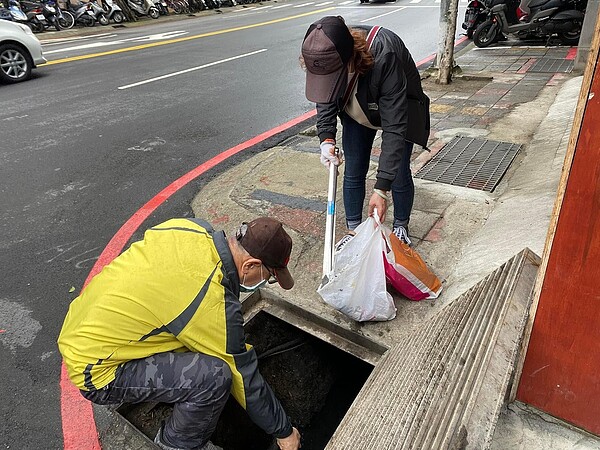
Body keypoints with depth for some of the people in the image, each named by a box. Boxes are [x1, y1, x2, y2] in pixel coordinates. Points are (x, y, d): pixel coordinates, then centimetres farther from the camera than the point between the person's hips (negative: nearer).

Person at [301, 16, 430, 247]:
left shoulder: (384, 56, -43)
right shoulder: (326, 55, -29)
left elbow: (394, 127, -42)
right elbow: (325, 99, -9)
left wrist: (381, 189, -44)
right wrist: (326, 138, -28)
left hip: (398, 110, -3)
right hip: (357, 112, 4)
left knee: (399, 174, 1)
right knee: (353, 173, 3)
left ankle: (401, 228, 27)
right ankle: (353, 230, 21)